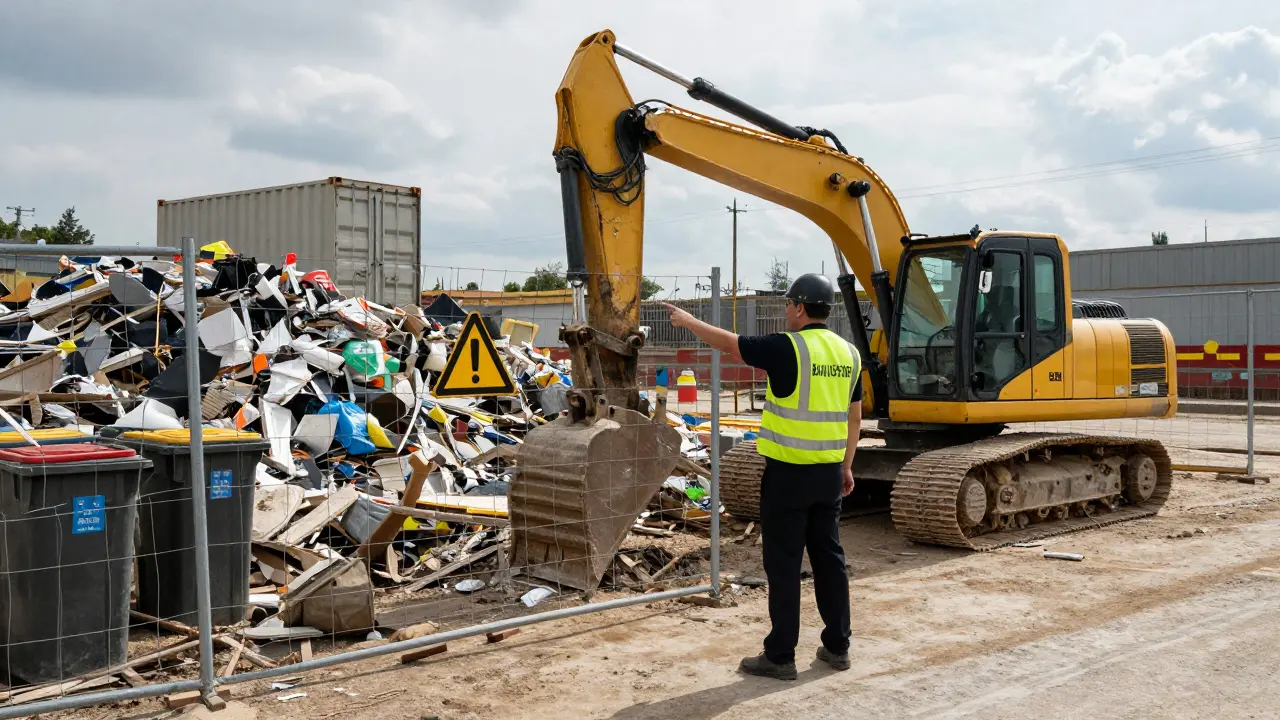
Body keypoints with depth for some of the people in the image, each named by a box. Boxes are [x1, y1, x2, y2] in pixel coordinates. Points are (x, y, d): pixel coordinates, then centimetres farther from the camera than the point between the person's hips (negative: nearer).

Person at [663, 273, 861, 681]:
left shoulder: (787, 348, -14)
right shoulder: (848, 353, 6)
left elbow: (728, 345, -3)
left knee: (783, 564, 1)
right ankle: (837, 647, 22)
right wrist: (846, 466, 21)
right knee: (829, 558, 14)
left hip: (789, 472, -6)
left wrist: (688, 321, 13)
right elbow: (854, 417, 12)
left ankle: (780, 656, 7)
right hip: (829, 472, 7)